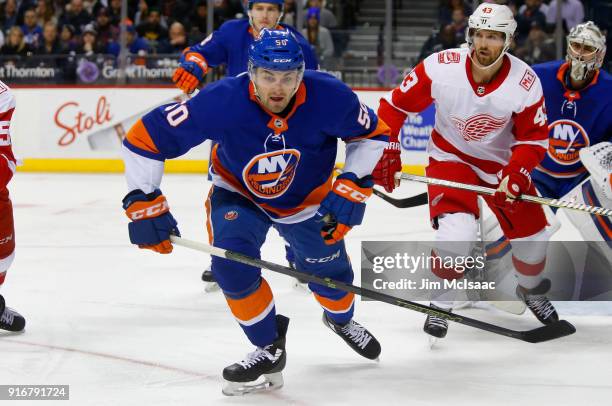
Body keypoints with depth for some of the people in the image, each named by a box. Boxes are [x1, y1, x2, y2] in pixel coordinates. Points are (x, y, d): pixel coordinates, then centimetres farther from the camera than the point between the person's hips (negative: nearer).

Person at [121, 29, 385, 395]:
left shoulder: (328, 97, -31)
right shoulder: (222, 101, -36)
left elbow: (374, 133, -11)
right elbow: (145, 138, -29)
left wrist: (353, 187, -21)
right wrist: (143, 202, -30)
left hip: (308, 198, 1)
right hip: (238, 194, -1)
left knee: (331, 274, 7)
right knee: (232, 264, -23)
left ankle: (341, 320, 46)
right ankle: (269, 349, 1)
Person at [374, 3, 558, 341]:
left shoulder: (525, 83, -22)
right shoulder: (440, 68, -25)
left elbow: (534, 138, -12)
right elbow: (396, 105, -14)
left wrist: (515, 175, -26)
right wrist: (387, 153, -17)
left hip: (502, 161, 2)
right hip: (450, 157, -2)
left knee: (531, 235, 7)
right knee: (456, 231, -24)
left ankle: (531, 288, 41)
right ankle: (441, 304, 1)